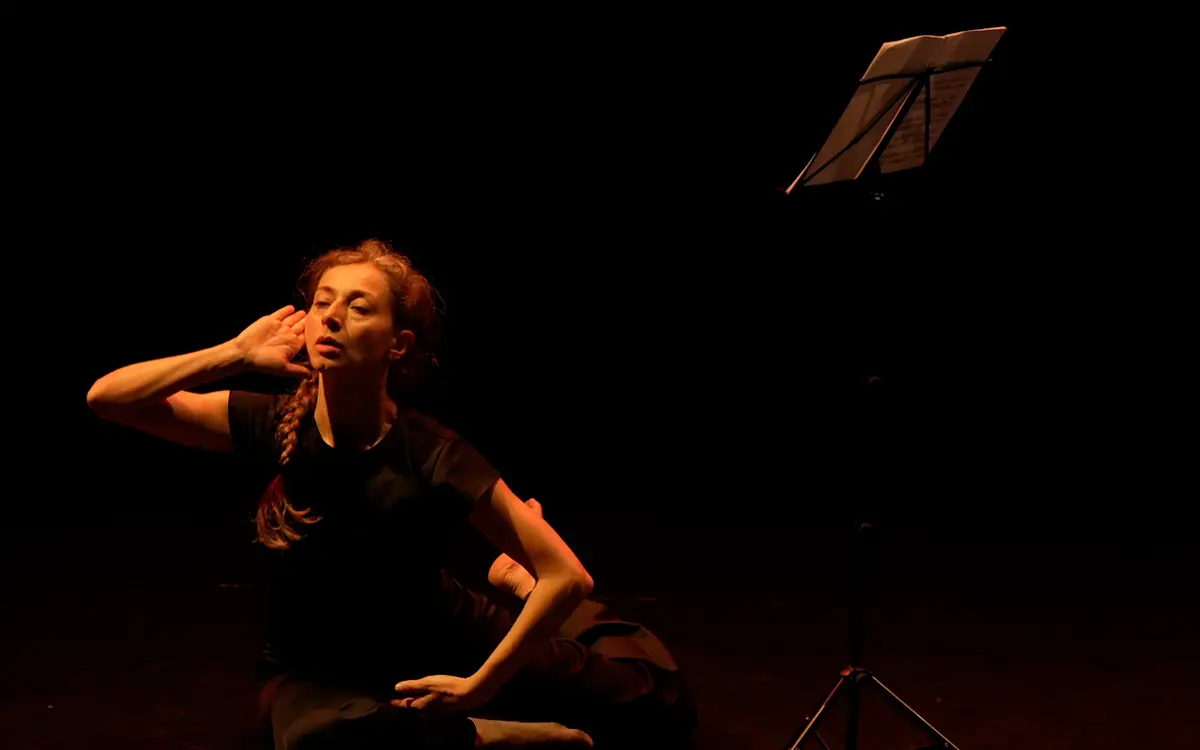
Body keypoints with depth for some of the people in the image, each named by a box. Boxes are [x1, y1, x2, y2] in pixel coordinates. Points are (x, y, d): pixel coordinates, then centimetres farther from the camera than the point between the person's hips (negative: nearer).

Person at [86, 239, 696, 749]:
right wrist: (235, 353, -26)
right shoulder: (274, 426, -17)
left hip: (438, 640, 0)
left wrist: (482, 684, -21)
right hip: (317, 672, 0)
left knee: (650, 698, -10)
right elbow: (106, 399, -19)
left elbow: (569, 577, -24)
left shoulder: (431, 456, -25)